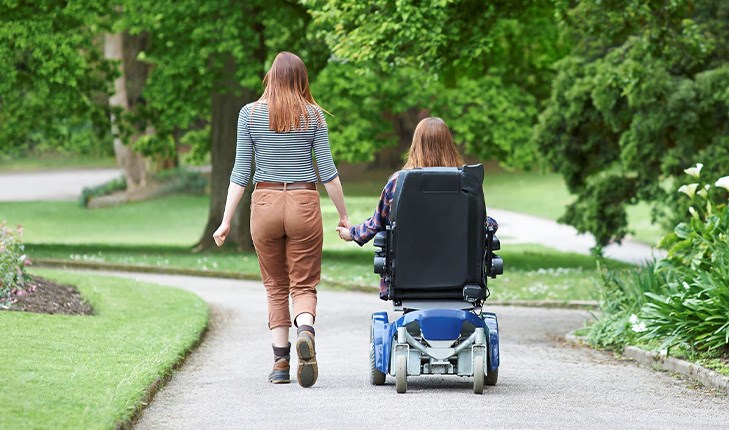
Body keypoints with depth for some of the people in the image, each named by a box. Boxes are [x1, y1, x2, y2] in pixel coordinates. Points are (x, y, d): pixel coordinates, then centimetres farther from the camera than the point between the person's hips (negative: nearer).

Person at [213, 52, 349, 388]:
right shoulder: (313, 115, 1)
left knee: (276, 287, 12)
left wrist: (226, 220, 4)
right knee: (304, 285, 4)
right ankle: (305, 331, -27)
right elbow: (327, 170, 1)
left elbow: (241, 171, 0)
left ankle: (280, 362, 7)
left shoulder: (250, 114, 1)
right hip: (304, 203, 0)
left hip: (265, 203, 1)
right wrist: (343, 215, 10)